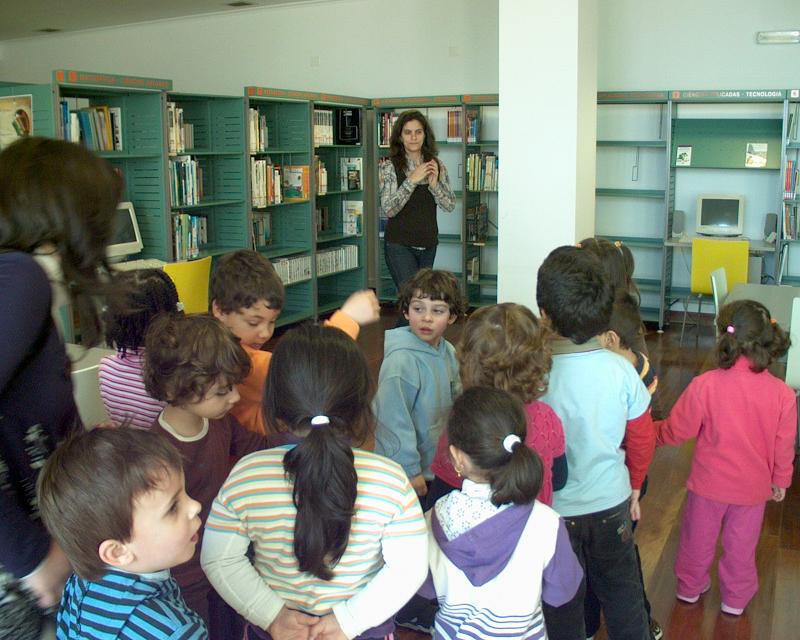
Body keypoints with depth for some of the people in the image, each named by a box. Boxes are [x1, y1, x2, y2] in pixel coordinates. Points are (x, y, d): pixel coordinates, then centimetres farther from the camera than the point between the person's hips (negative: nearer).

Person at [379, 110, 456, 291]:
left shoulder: (436, 165, 6)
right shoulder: (389, 167, -5)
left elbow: (450, 205, 4)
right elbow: (388, 209, -14)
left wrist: (434, 183, -13)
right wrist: (412, 180, -18)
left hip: (428, 244, 4)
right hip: (399, 245, -4)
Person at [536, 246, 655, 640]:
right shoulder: (621, 369, -14)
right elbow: (643, 438, 0)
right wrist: (634, 486, 18)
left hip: (555, 510, -2)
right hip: (613, 504, 3)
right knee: (623, 597, 23)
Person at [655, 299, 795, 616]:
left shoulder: (705, 385, -26)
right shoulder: (782, 394, -19)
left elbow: (677, 430, -15)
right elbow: (784, 446, -6)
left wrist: (652, 430, 6)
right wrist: (780, 480, 12)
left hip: (709, 483, -1)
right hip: (753, 487, 1)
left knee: (698, 538, 22)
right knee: (741, 545, 22)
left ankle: (690, 587, 44)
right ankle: (736, 599, 42)